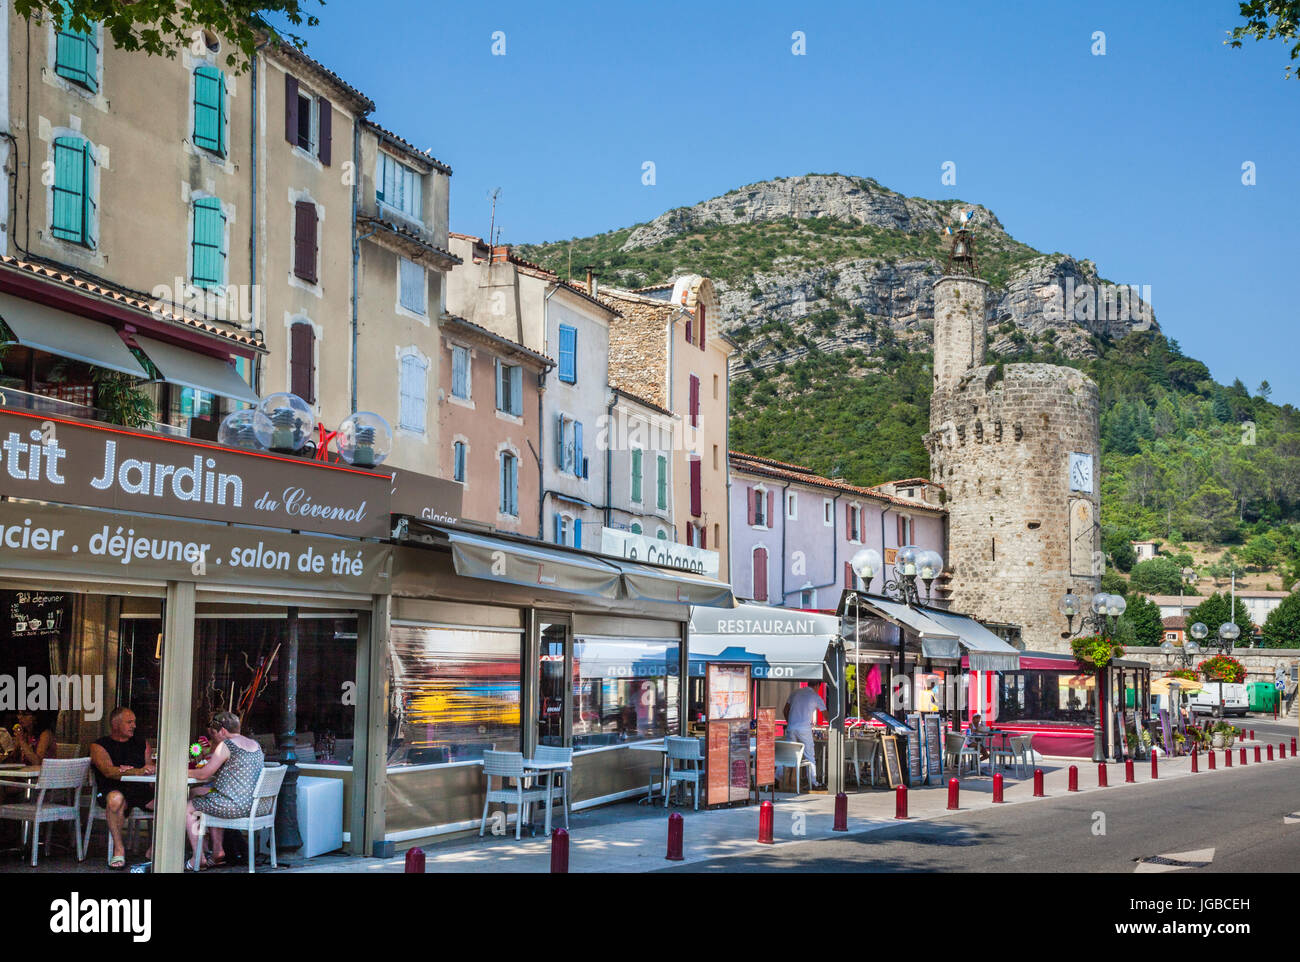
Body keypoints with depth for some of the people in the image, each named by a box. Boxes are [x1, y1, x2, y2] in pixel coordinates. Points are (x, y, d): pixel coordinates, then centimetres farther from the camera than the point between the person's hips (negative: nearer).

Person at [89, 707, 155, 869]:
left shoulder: (141, 744, 22)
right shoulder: (99, 746, 5)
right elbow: (108, 771, -13)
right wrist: (138, 771, -28)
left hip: (141, 789, 4)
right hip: (114, 790, -4)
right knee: (115, 799, -41)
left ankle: (153, 849, -5)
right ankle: (118, 849, -27)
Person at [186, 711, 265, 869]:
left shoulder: (226, 745, -12)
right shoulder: (255, 745, 14)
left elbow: (204, 774, -8)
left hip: (235, 806, -9)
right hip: (255, 806, 9)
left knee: (189, 807, 10)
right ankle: (218, 852, 28)